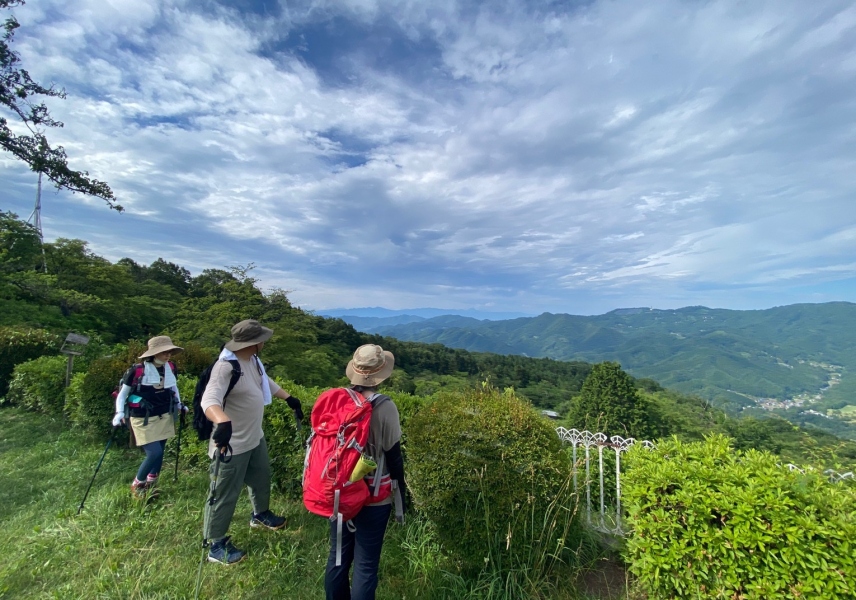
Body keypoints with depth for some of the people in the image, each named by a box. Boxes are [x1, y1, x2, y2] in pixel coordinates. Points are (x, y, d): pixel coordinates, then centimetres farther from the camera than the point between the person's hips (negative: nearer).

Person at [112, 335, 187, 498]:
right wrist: (119, 413, -16)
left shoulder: (170, 368, -2)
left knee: (159, 453, 11)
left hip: (165, 417, 5)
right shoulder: (137, 370, -17)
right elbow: (123, 393, -4)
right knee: (154, 453, -9)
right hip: (143, 420, -5)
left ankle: (150, 486, 33)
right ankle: (136, 485, 19)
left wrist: (179, 404, 10)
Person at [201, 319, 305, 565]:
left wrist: (289, 398, 19)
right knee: (225, 495, 9)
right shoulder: (226, 367, -29)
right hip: (232, 445, -9)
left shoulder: (253, 359, 0)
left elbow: (266, 382, 17)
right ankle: (216, 545, 31)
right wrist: (223, 422, -61)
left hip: (255, 438, 9)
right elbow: (209, 399, -43)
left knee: (262, 478, 27)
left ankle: (261, 514, 53)